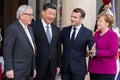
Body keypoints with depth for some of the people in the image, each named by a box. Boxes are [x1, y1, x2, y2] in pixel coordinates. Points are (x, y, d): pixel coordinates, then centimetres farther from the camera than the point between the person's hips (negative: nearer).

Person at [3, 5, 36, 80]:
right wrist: (9, 69, -17)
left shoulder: (29, 28, 15)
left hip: (30, 71, 8)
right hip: (18, 71, -7)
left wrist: (34, 67, 15)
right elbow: (7, 50, -13)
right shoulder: (12, 28, -10)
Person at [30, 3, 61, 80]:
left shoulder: (57, 30, 11)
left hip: (52, 67, 5)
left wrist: (58, 65, 11)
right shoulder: (33, 27, -7)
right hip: (38, 66, -5)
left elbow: (58, 49, 14)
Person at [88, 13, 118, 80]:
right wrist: (91, 51, -3)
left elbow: (113, 52, -17)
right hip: (94, 69, 7)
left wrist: (96, 52, -17)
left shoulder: (112, 35, -9)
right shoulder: (96, 33, 11)